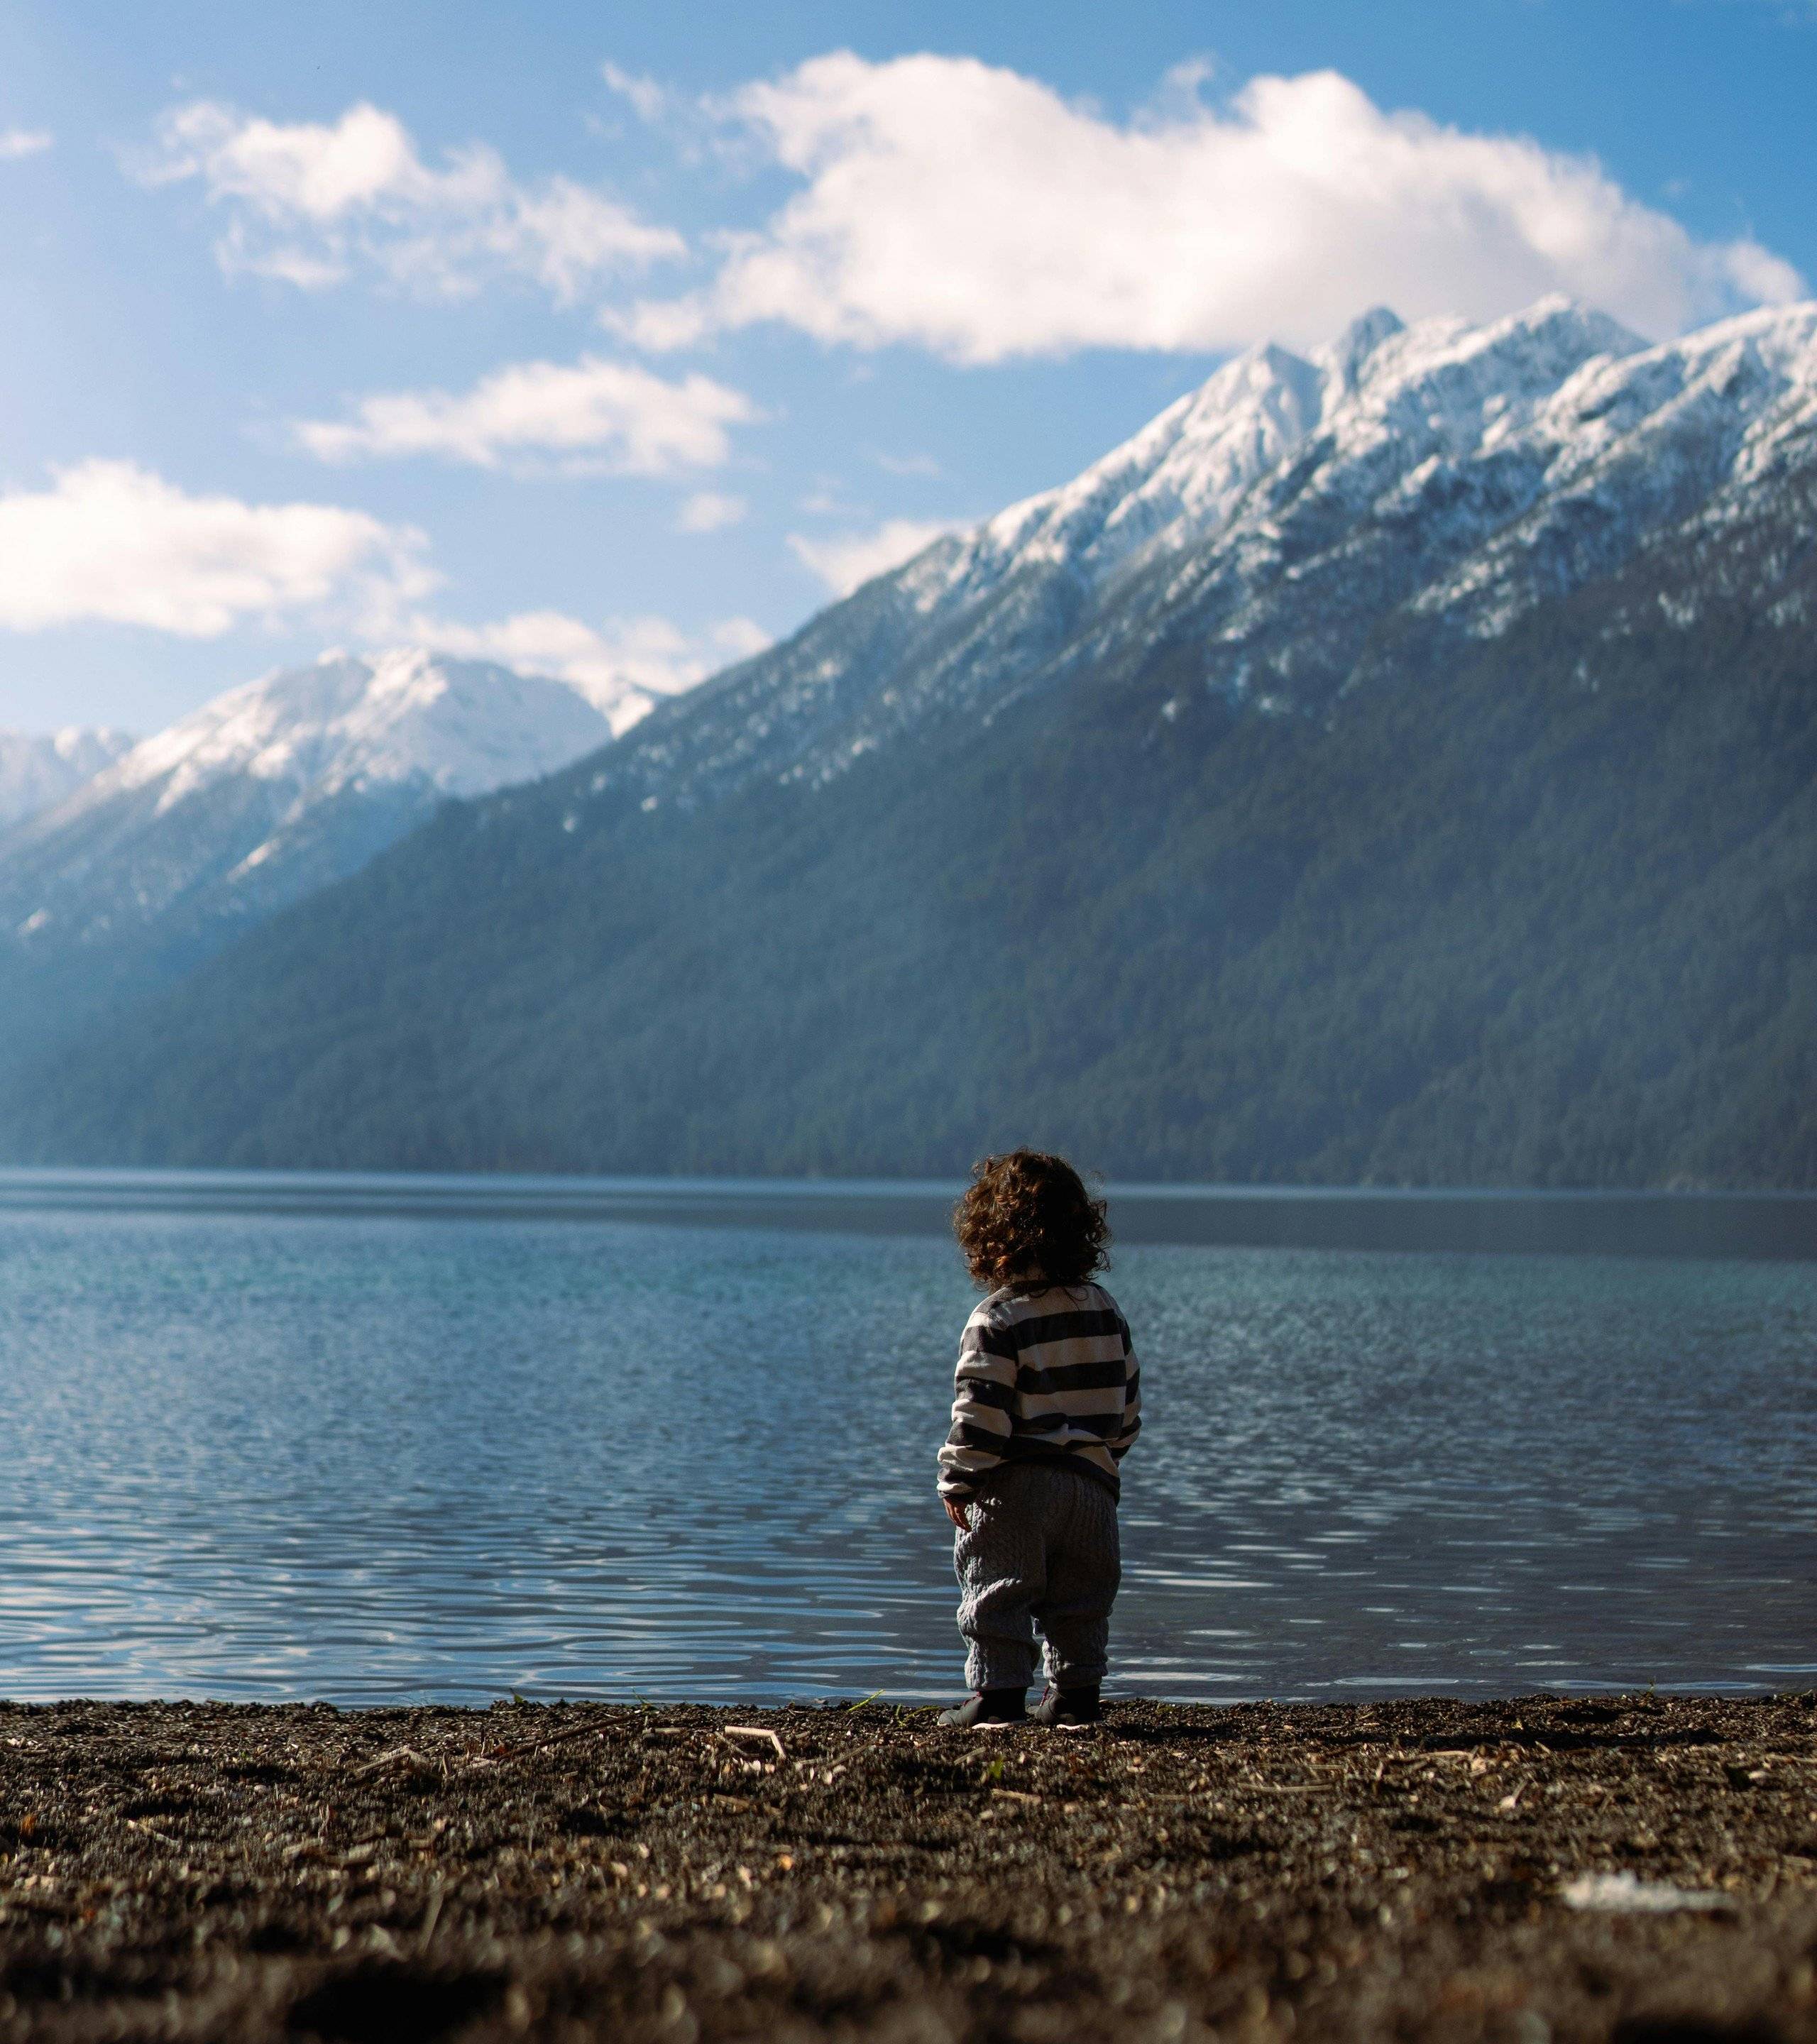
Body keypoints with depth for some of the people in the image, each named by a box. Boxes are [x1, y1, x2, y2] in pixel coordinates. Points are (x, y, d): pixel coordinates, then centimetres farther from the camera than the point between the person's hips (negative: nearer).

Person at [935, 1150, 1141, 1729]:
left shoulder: (997, 1319, -12)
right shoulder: (1105, 1311, 9)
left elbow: (980, 1413, -15)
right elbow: (1128, 1402, 14)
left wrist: (958, 1483, -7)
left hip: (1013, 1488, -6)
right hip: (1092, 1482, 6)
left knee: (998, 1593, 2)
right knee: (1081, 1597, 13)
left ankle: (998, 1692, 0)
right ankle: (1076, 1694, 15)